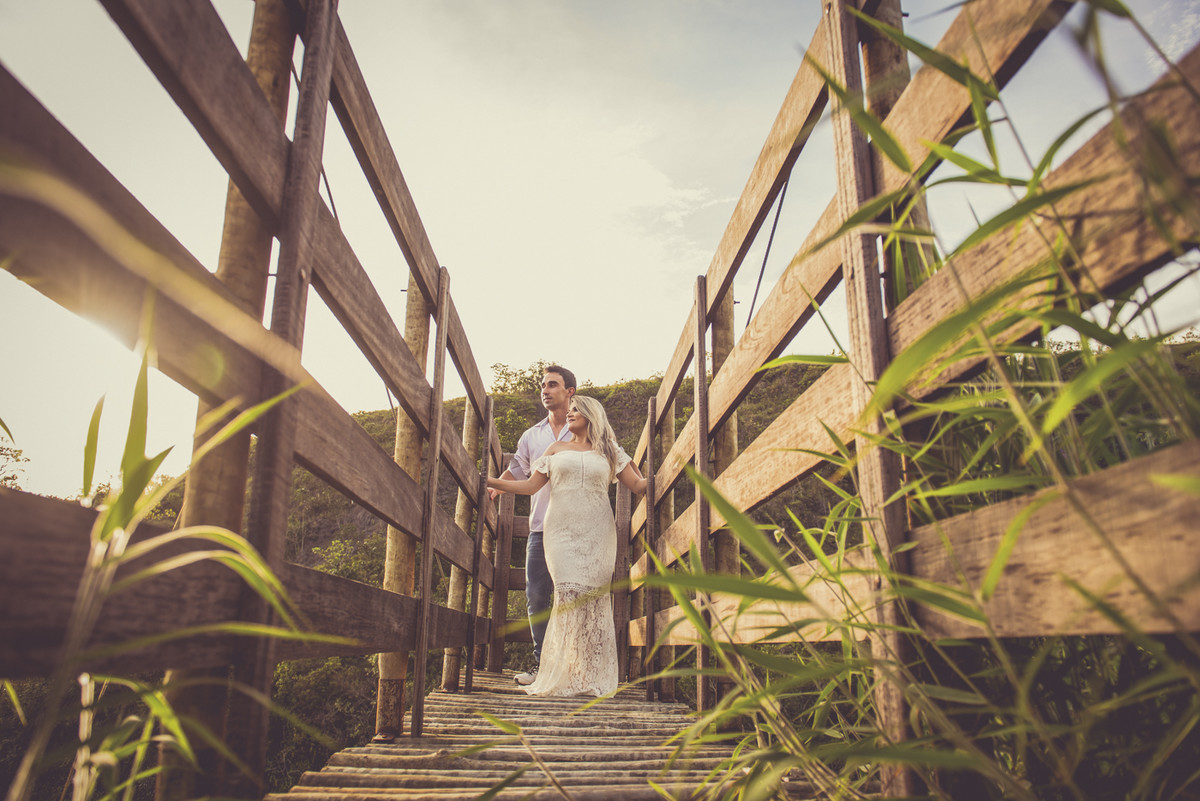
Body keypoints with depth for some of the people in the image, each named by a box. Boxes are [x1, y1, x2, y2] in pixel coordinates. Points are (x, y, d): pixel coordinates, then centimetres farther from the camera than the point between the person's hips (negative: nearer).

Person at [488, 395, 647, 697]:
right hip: (562, 532, 0)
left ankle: (592, 676, -3)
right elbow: (530, 486, 15)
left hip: (597, 534, 0)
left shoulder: (609, 452, 15)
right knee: (568, 593, -12)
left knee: (594, 596, -9)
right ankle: (566, 675, -4)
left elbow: (637, 485, 11)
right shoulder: (557, 449, 18)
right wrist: (489, 482, 9)